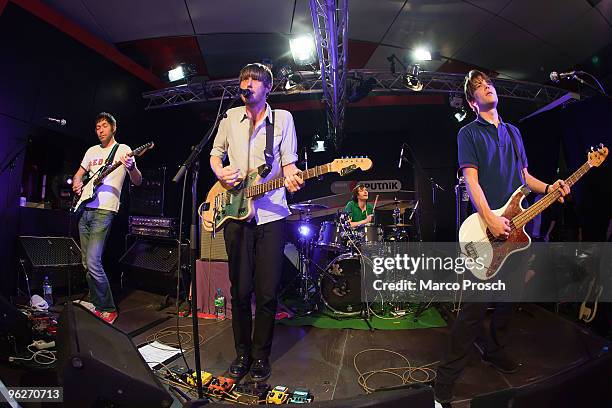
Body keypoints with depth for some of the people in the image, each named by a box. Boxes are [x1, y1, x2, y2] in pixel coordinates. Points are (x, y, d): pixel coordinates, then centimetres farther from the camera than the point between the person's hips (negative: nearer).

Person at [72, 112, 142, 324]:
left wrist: (131, 167, -32)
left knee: (92, 261, -16)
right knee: (87, 263, 10)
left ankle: (108, 309, -3)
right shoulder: (92, 151, 18)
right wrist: (77, 183, 5)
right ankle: (96, 305, 24)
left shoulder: (123, 149, -1)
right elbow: (78, 174, 28)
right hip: (84, 209, 7)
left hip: (104, 211, -7)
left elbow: (138, 182, -10)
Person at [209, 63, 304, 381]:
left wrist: (291, 178, -19)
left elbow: (288, 163, 5)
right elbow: (215, 152, 22)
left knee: (267, 291, -1)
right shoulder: (231, 116, 16)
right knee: (240, 289, 5)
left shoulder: (283, 118, 10)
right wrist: (220, 171, -1)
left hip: (271, 212, -1)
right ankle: (242, 351, 25)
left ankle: (261, 354, 20)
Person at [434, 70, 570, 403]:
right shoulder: (469, 133, 1)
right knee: (476, 304, -10)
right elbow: (471, 179, -11)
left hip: (516, 227, 7)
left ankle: (494, 350, 35)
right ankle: (447, 378, -1)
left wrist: (548, 188, 1)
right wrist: (490, 220, -22)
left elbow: (524, 176, 22)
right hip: (486, 231, -7)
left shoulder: (513, 132, 21)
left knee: (509, 297, 14)